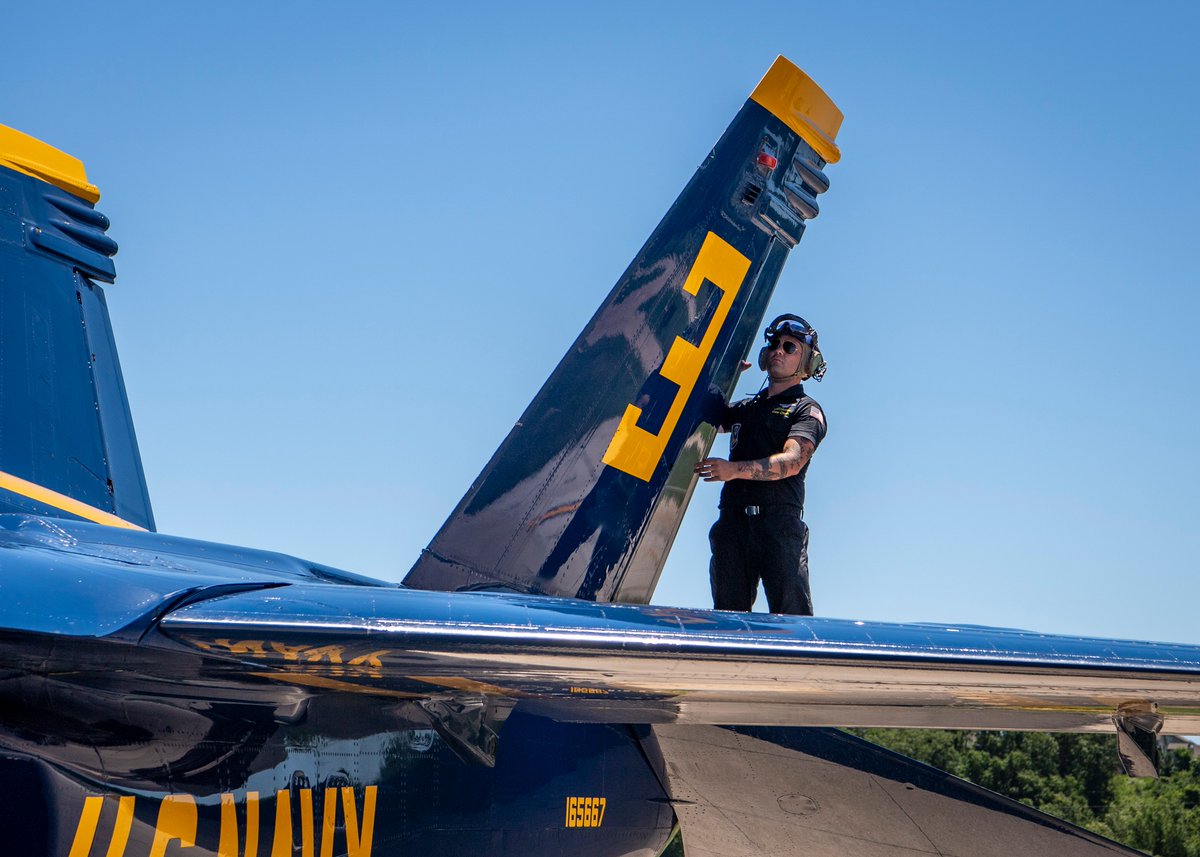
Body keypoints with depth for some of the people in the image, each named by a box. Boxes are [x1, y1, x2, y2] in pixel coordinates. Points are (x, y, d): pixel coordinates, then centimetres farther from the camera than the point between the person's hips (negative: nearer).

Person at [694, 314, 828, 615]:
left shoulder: (807, 411, 8)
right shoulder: (745, 409, 28)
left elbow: (791, 461, -9)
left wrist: (735, 469, -22)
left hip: (779, 520, -5)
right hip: (732, 521, 5)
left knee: (792, 616, -12)